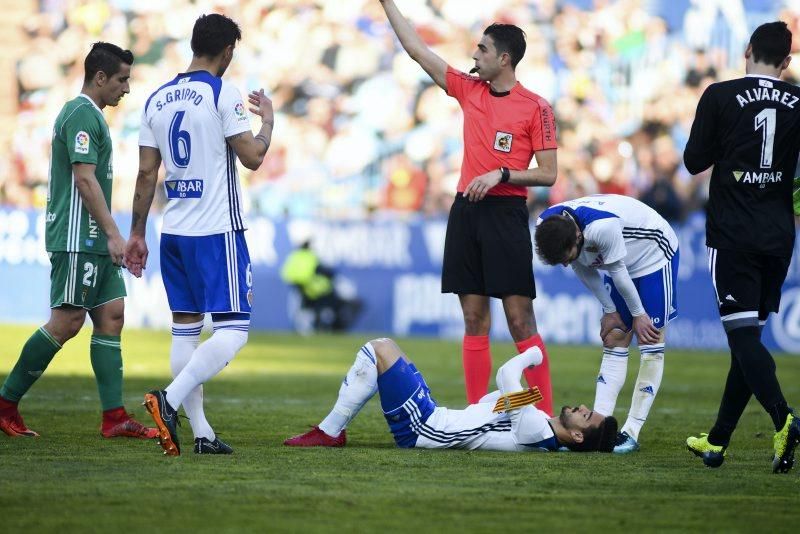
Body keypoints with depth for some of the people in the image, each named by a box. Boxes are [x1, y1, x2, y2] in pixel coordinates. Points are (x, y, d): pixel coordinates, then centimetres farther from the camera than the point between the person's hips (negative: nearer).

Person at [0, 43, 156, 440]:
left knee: (111, 316, 4)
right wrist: (113, 234, -21)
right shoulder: (82, 115, -12)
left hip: (94, 242, 10)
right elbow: (84, 179, -20)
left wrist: (110, 235, 22)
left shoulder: (90, 115, 19)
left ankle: (114, 417, 1)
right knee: (66, 322, -9)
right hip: (77, 240, -10)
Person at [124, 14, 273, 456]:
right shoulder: (222, 93, -8)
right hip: (217, 232, -7)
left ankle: (201, 433, 5)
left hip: (173, 234, 7)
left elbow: (147, 174, 10)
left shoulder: (157, 100, 10)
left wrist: (137, 233, 16)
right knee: (233, 330, -5)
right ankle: (170, 400, -23)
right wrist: (267, 121, 8)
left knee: (185, 329, 8)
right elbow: (252, 157, -11)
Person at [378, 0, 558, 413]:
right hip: (466, 210, 5)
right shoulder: (469, 90, 11)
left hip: (506, 213, -5)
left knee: (520, 321, -8)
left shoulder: (535, 108, -4)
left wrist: (501, 175, -16)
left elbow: (548, 174, -4)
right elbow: (417, 50, 16)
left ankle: (544, 418, -6)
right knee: (474, 321, 4)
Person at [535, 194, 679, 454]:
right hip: (623, 263, 7)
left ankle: (631, 433, -11)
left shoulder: (602, 226, -41)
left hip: (655, 255, -7)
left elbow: (618, 273, -26)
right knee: (613, 342, 2)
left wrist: (638, 314, -12)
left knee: (651, 345, -9)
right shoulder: (546, 226, -18)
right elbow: (584, 271, -4)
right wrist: (610, 311, 0)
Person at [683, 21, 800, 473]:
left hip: (733, 234, -4)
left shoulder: (721, 97, -6)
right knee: (750, 336, 12)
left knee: (744, 334, -8)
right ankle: (717, 443, 18)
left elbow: (694, 161, -1)